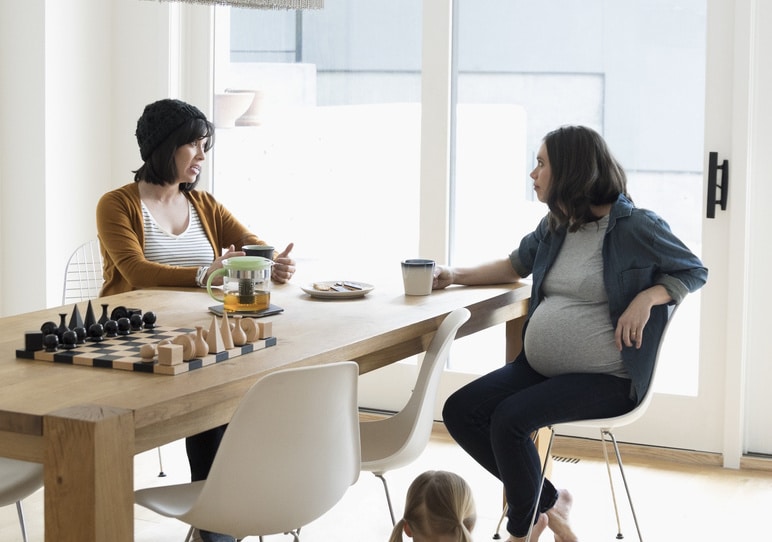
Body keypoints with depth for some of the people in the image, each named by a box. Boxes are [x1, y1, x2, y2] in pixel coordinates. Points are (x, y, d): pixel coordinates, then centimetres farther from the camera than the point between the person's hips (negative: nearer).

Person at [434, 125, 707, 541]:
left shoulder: (635, 227, -10)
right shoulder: (554, 227, 12)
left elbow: (694, 272, -1)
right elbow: (516, 265, 29)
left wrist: (647, 297, -19)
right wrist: (456, 275, 19)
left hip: (603, 379, -8)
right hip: (538, 367, 8)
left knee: (510, 418, -27)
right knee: (460, 411, -7)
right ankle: (548, 501, 7)